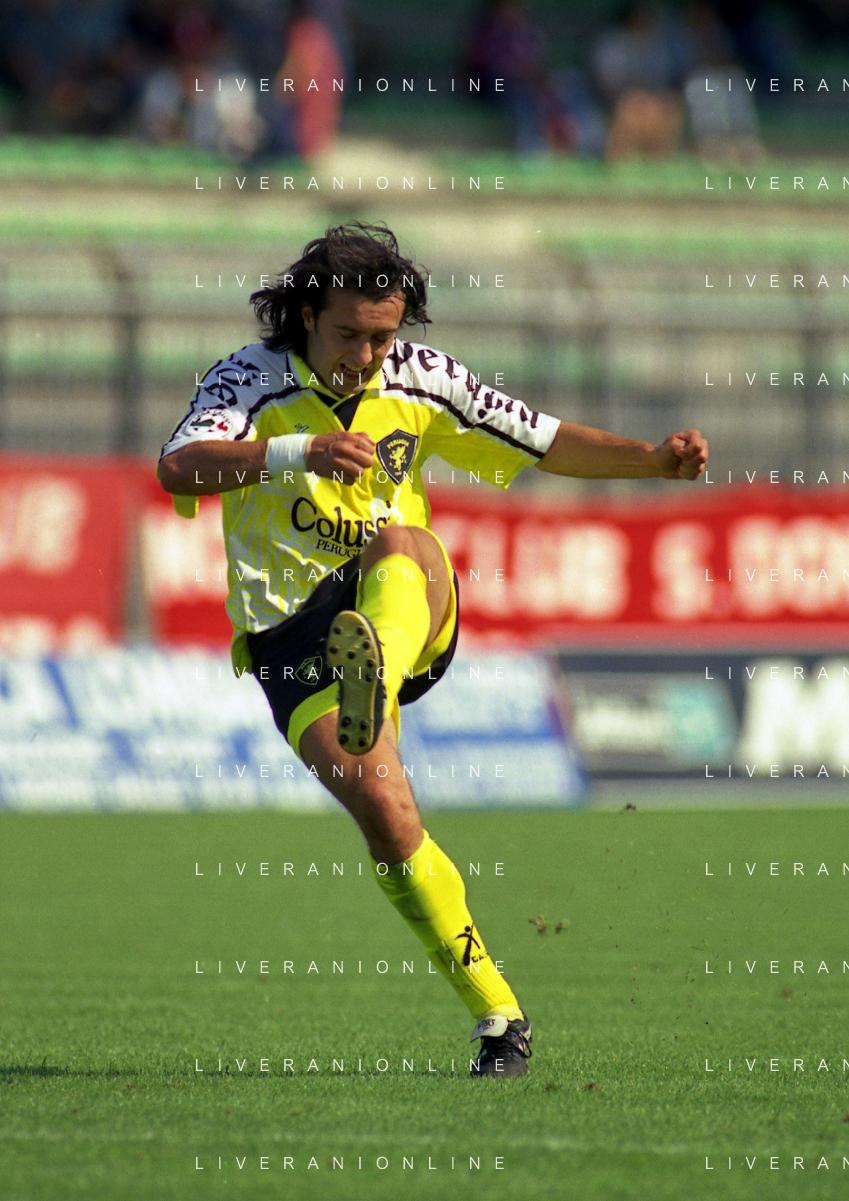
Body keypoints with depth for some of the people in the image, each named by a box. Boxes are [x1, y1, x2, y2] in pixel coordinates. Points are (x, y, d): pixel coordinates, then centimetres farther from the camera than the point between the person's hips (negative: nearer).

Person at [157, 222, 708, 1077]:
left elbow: (547, 444, 12)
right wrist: (299, 450, -41)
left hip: (407, 618, 2)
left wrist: (654, 459, -5)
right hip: (293, 636, -2)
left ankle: (373, 678, -66)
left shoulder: (419, 380, 5)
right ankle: (498, 1020, -10)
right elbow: (178, 468, -26)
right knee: (383, 811, -21)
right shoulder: (253, 381, -7)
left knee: (401, 543, -33)